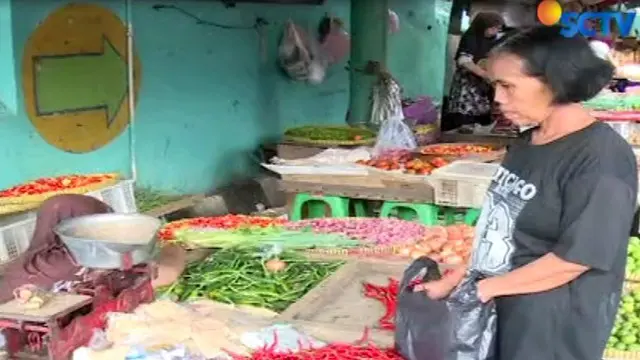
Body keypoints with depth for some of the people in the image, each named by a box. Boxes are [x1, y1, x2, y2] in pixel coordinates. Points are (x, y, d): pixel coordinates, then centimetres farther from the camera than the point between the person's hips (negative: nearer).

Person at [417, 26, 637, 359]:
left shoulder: (601, 157, -19)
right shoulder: (526, 143, 7)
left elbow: (576, 258, -21)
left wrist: (485, 287, -15)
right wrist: (459, 278, 7)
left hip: (551, 331, -7)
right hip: (496, 311, 7)